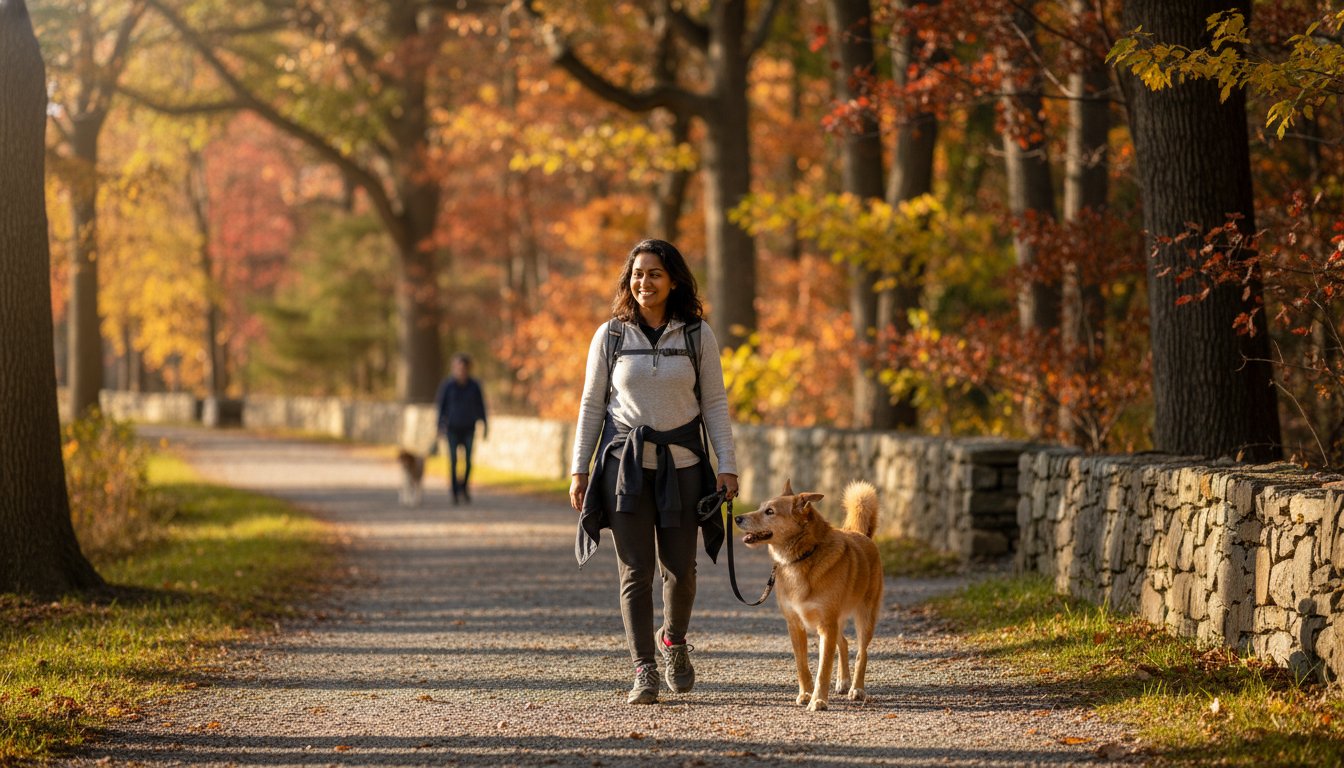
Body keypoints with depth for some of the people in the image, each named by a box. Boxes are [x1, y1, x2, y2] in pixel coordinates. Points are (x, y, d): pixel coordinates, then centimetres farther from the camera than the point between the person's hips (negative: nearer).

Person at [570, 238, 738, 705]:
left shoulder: (697, 336, 4)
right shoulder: (610, 336, 4)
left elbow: (715, 404, 5)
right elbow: (592, 405, 8)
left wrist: (727, 465, -2)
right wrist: (579, 470, 4)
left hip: (681, 462, 0)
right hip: (625, 462, 0)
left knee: (680, 567, 2)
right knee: (635, 571, -5)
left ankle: (673, 640, 32)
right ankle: (644, 671, 0)